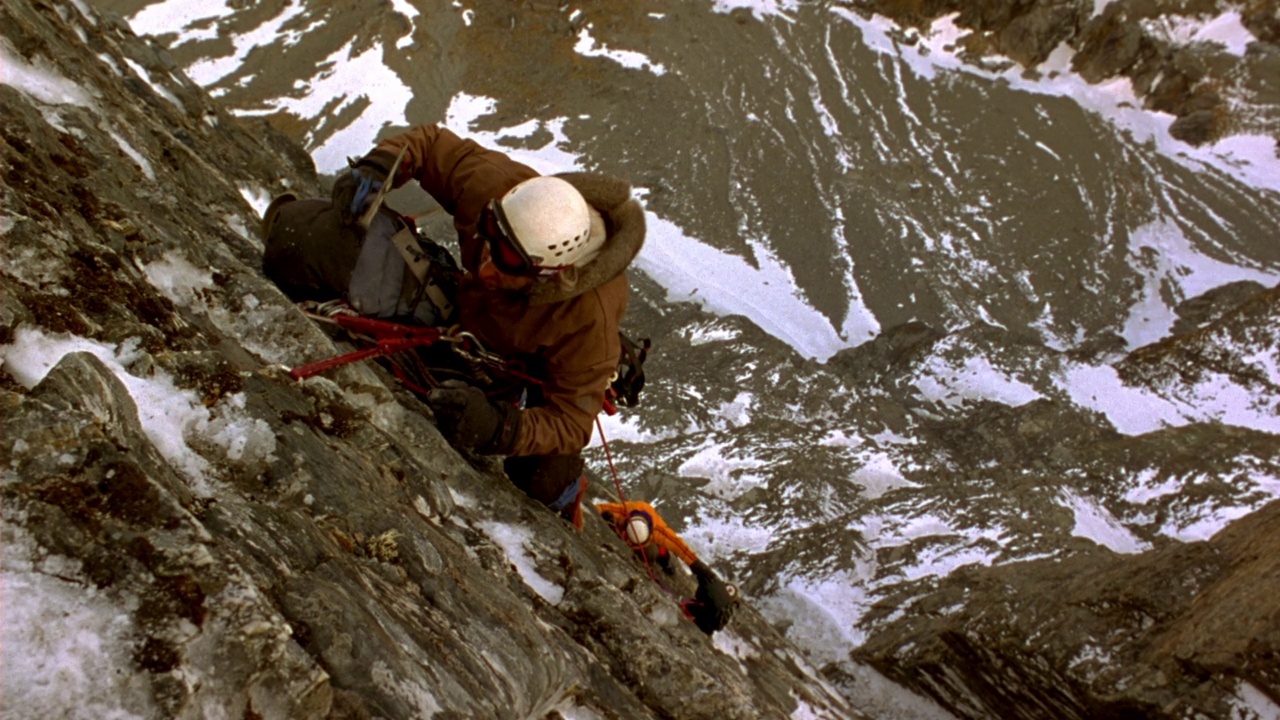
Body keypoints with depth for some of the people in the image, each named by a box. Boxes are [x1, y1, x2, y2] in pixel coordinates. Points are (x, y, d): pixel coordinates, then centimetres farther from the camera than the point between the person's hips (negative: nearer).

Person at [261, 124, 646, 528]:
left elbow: (571, 422, -35)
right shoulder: (489, 184, -36)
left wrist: (499, 428, -53)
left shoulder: (589, 318, -45)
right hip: (466, 301, 3)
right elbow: (428, 143, -15)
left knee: (543, 482, -22)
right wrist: (374, 168, -34)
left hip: (540, 368, -2)